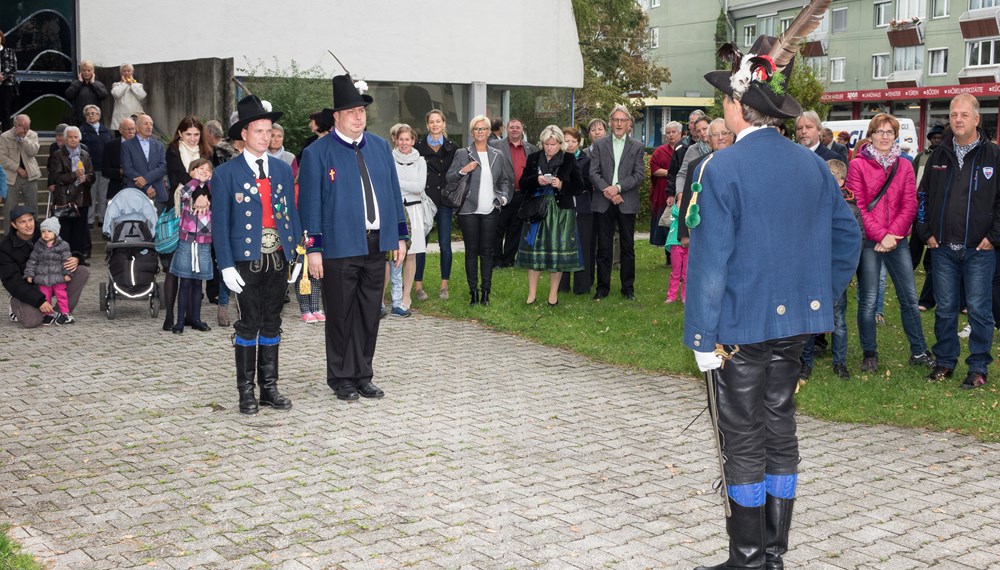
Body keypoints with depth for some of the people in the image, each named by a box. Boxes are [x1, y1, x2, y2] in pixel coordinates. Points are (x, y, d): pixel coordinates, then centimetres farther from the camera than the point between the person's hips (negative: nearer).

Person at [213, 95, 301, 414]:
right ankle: (246, 392, 9)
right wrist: (226, 265, -11)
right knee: (249, 326, 0)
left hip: (278, 259, 4)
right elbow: (219, 223, -4)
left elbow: (291, 213, 13)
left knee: (272, 325, 10)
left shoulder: (283, 170, 10)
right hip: (246, 260, -4)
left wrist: (297, 253, 6)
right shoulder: (226, 174, -3)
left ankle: (269, 388, 18)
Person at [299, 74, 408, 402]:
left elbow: (393, 192, 14)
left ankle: (363, 377, 23)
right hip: (340, 248, -5)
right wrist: (314, 248, -10)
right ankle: (341, 379, 17)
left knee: (369, 314, 11)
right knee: (341, 316, 5)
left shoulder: (380, 147, 10)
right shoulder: (317, 153, -5)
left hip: (376, 245, 5)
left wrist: (400, 236, 10)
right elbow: (311, 203, -6)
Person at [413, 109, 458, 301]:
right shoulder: (418, 147, 4)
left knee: (445, 244, 3)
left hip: (445, 202, 1)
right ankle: (418, 285, 6)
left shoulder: (452, 148, 7)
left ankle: (444, 285, 12)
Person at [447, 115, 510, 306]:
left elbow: (504, 180, 18)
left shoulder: (497, 155, 12)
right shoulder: (462, 154, 4)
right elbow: (449, 177, 3)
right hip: (469, 211, -2)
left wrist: (504, 197, 2)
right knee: (471, 250, 2)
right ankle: (473, 291, 8)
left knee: (488, 250, 3)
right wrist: (463, 170, -14)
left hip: (491, 211, 2)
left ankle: (486, 291, 9)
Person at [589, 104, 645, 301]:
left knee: (628, 247, 5)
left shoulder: (637, 146, 6)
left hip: (627, 203, 0)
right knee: (603, 247, 4)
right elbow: (593, 173, 0)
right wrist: (607, 190, -14)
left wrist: (618, 187, -13)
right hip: (604, 202, 0)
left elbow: (639, 174, -2)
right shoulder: (599, 144, 7)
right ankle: (602, 287, 12)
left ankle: (628, 288, 14)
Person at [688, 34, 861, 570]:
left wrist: (703, 337, -11)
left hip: (739, 325, -6)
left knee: (743, 441, 4)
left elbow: (710, 259, -16)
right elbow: (847, 235, 8)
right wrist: (821, 297, 15)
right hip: (794, 323, 6)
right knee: (780, 432, 15)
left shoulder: (721, 169, -15)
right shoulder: (811, 165, 3)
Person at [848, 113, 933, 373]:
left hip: (897, 241, 3)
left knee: (910, 298, 6)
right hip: (868, 241, -3)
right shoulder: (858, 165, -1)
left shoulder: (904, 166, 9)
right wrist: (880, 234, -14)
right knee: (868, 300, 0)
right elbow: (857, 206, -7)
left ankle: (919, 352, 17)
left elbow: (909, 205, 4)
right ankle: (869, 354, 12)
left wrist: (892, 235, -9)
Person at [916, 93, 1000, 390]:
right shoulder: (939, 155, 9)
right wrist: (926, 232, 7)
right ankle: (945, 362, 22)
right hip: (942, 248, 3)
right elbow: (923, 196, 15)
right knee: (945, 310, 10)